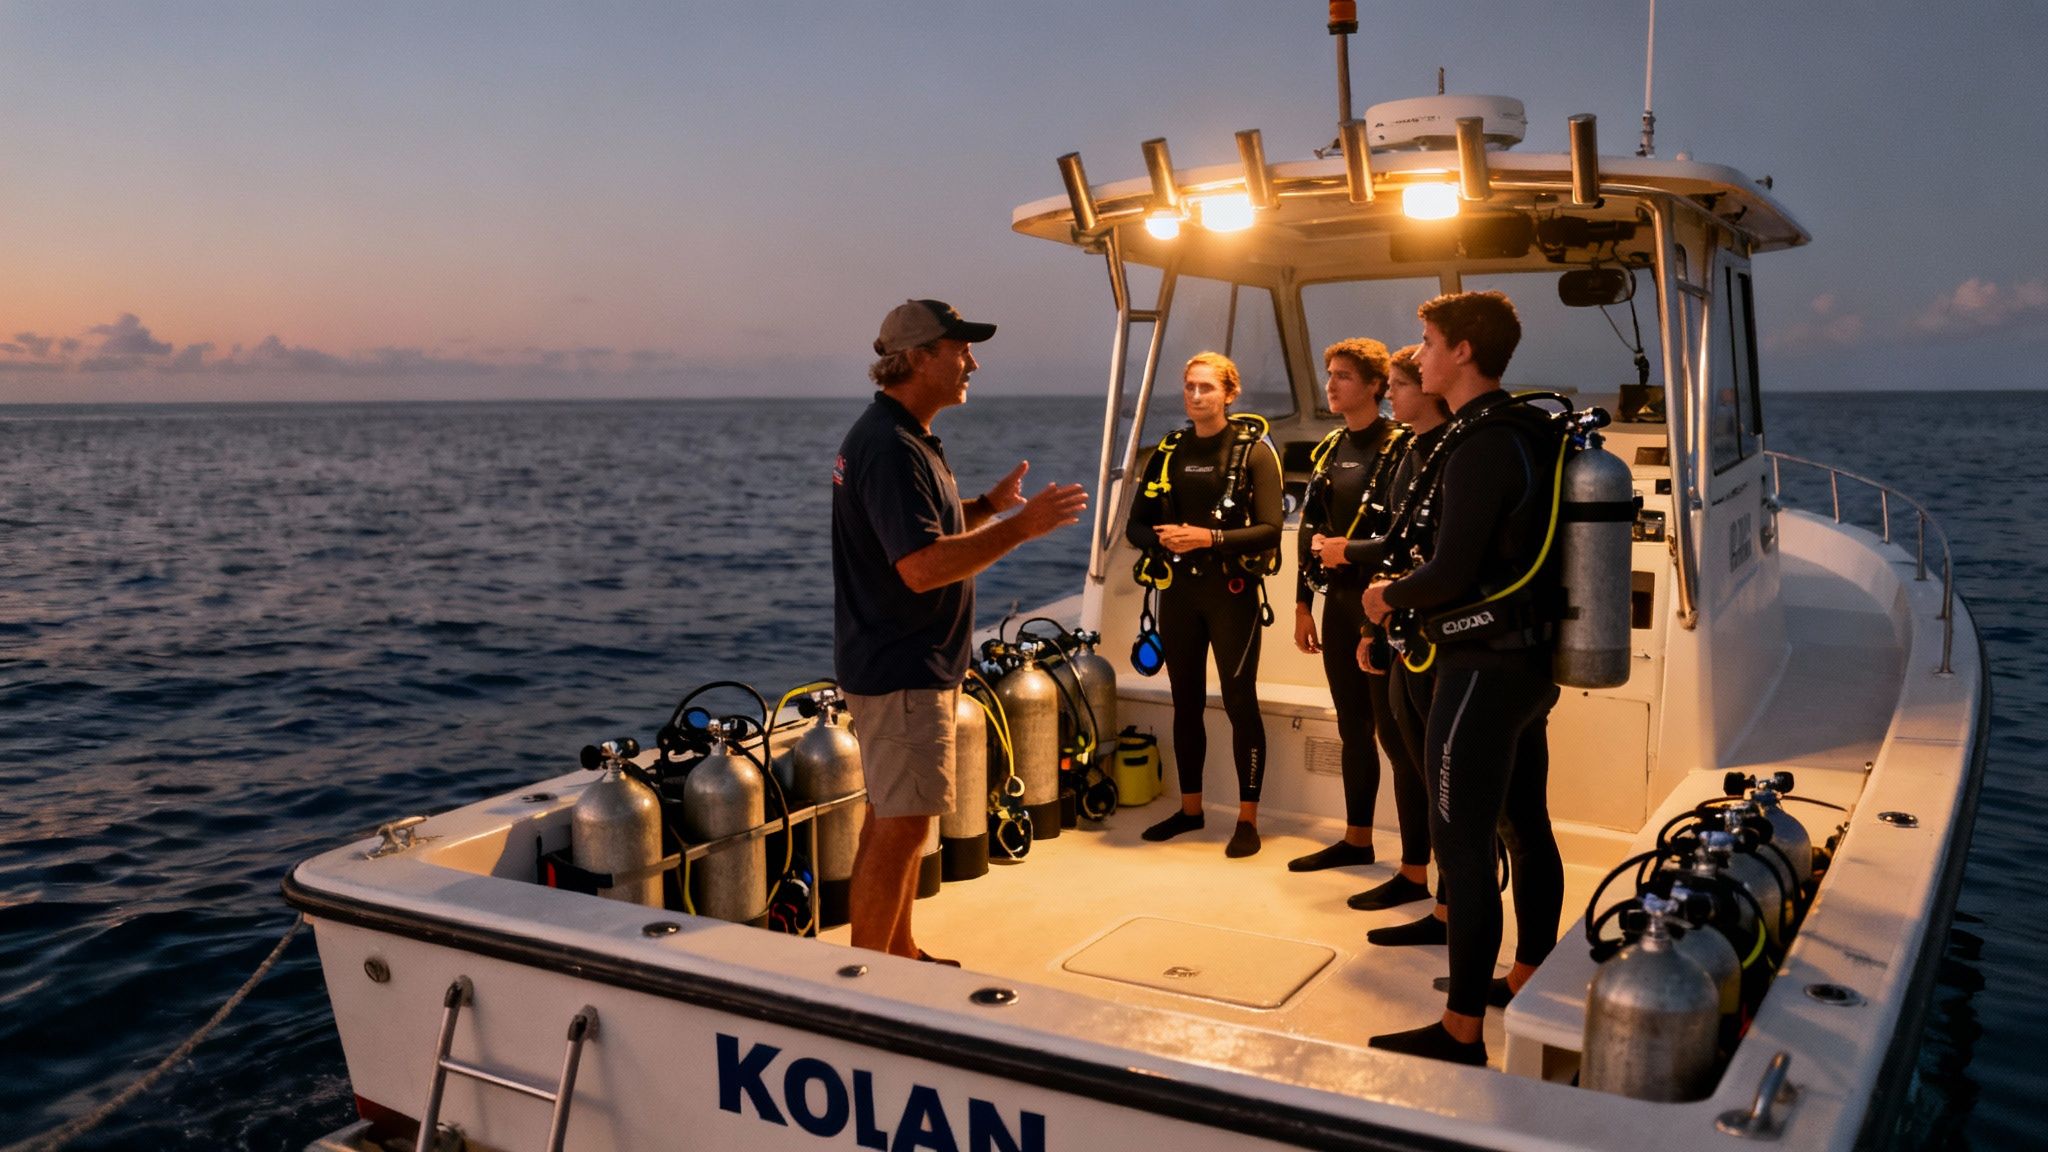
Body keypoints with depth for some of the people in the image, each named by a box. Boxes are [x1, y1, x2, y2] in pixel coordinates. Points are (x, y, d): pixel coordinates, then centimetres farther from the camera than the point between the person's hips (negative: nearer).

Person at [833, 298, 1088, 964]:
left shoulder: (903, 437, 14)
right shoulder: (890, 447, -21)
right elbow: (921, 568, -29)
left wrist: (988, 506, 11)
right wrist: (1020, 527, -26)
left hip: (912, 664, 11)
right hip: (901, 669, -11)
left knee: (896, 818, 17)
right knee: (901, 826, -5)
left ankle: (900, 955, 29)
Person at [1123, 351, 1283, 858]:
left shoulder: (1254, 450, -4)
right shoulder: (1169, 451, 10)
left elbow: (1270, 530, -13)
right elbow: (1135, 524, 8)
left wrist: (1210, 538, -23)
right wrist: (1162, 540, -13)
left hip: (1232, 591, -5)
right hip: (1178, 590, 5)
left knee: (1239, 701, -2)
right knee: (1185, 702, 12)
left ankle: (1248, 818, 6)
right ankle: (1190, 808, 24)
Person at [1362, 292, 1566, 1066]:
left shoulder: (1479, 447, -20)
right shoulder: (1531, 433, 10)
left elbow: (1449, 577, -23)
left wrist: (1389, 597, -4)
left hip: (1484, 667, -10)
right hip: (1533, 656, 10)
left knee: (1461, 844, -6)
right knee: (1525, 825, 19)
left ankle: (1461, 1034, 0)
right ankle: (1528, 982, 34)